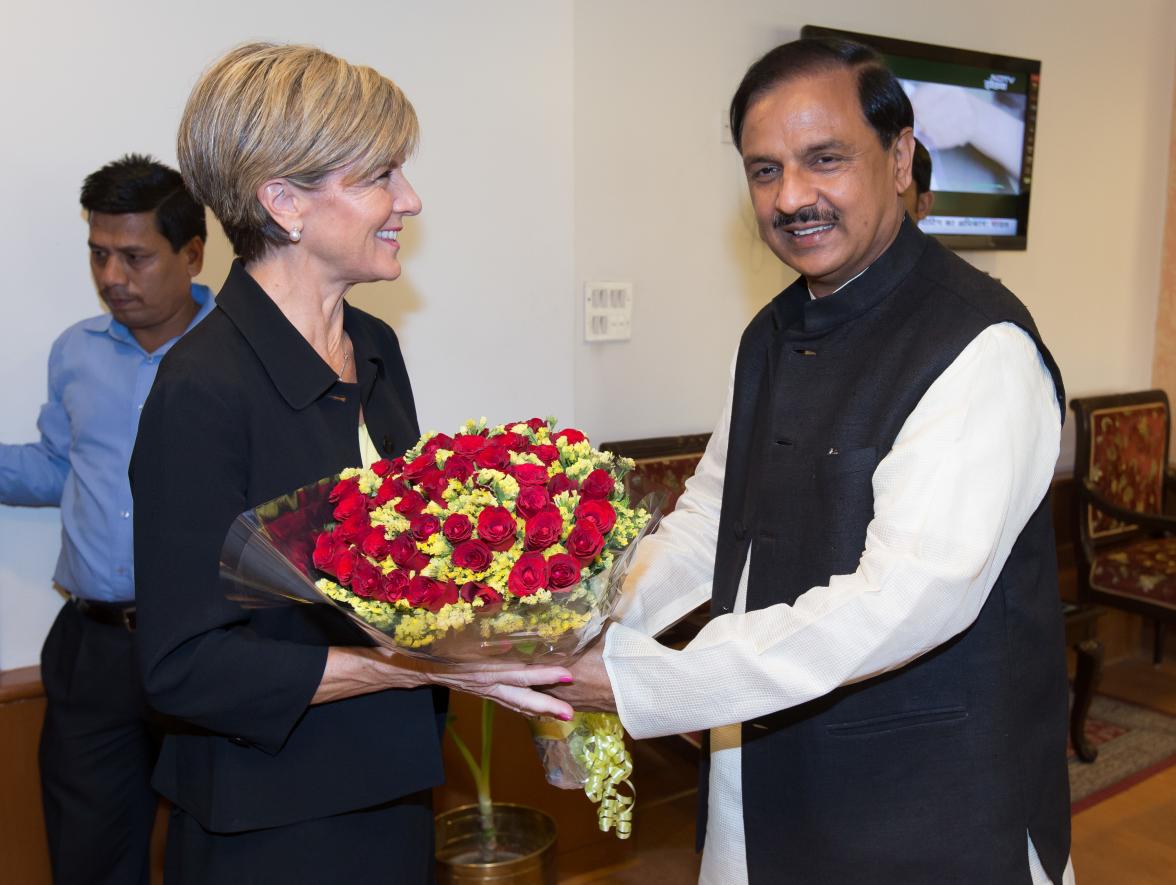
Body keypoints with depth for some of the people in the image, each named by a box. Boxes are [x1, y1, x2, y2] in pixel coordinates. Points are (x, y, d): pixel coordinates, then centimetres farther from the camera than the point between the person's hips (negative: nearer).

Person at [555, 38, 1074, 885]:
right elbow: (710, 517, 10)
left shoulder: (983, 347, -21)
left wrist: (640, 681, -27)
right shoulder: (774, 334, 5)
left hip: (929, 810, -6)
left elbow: (907, 600, -29)